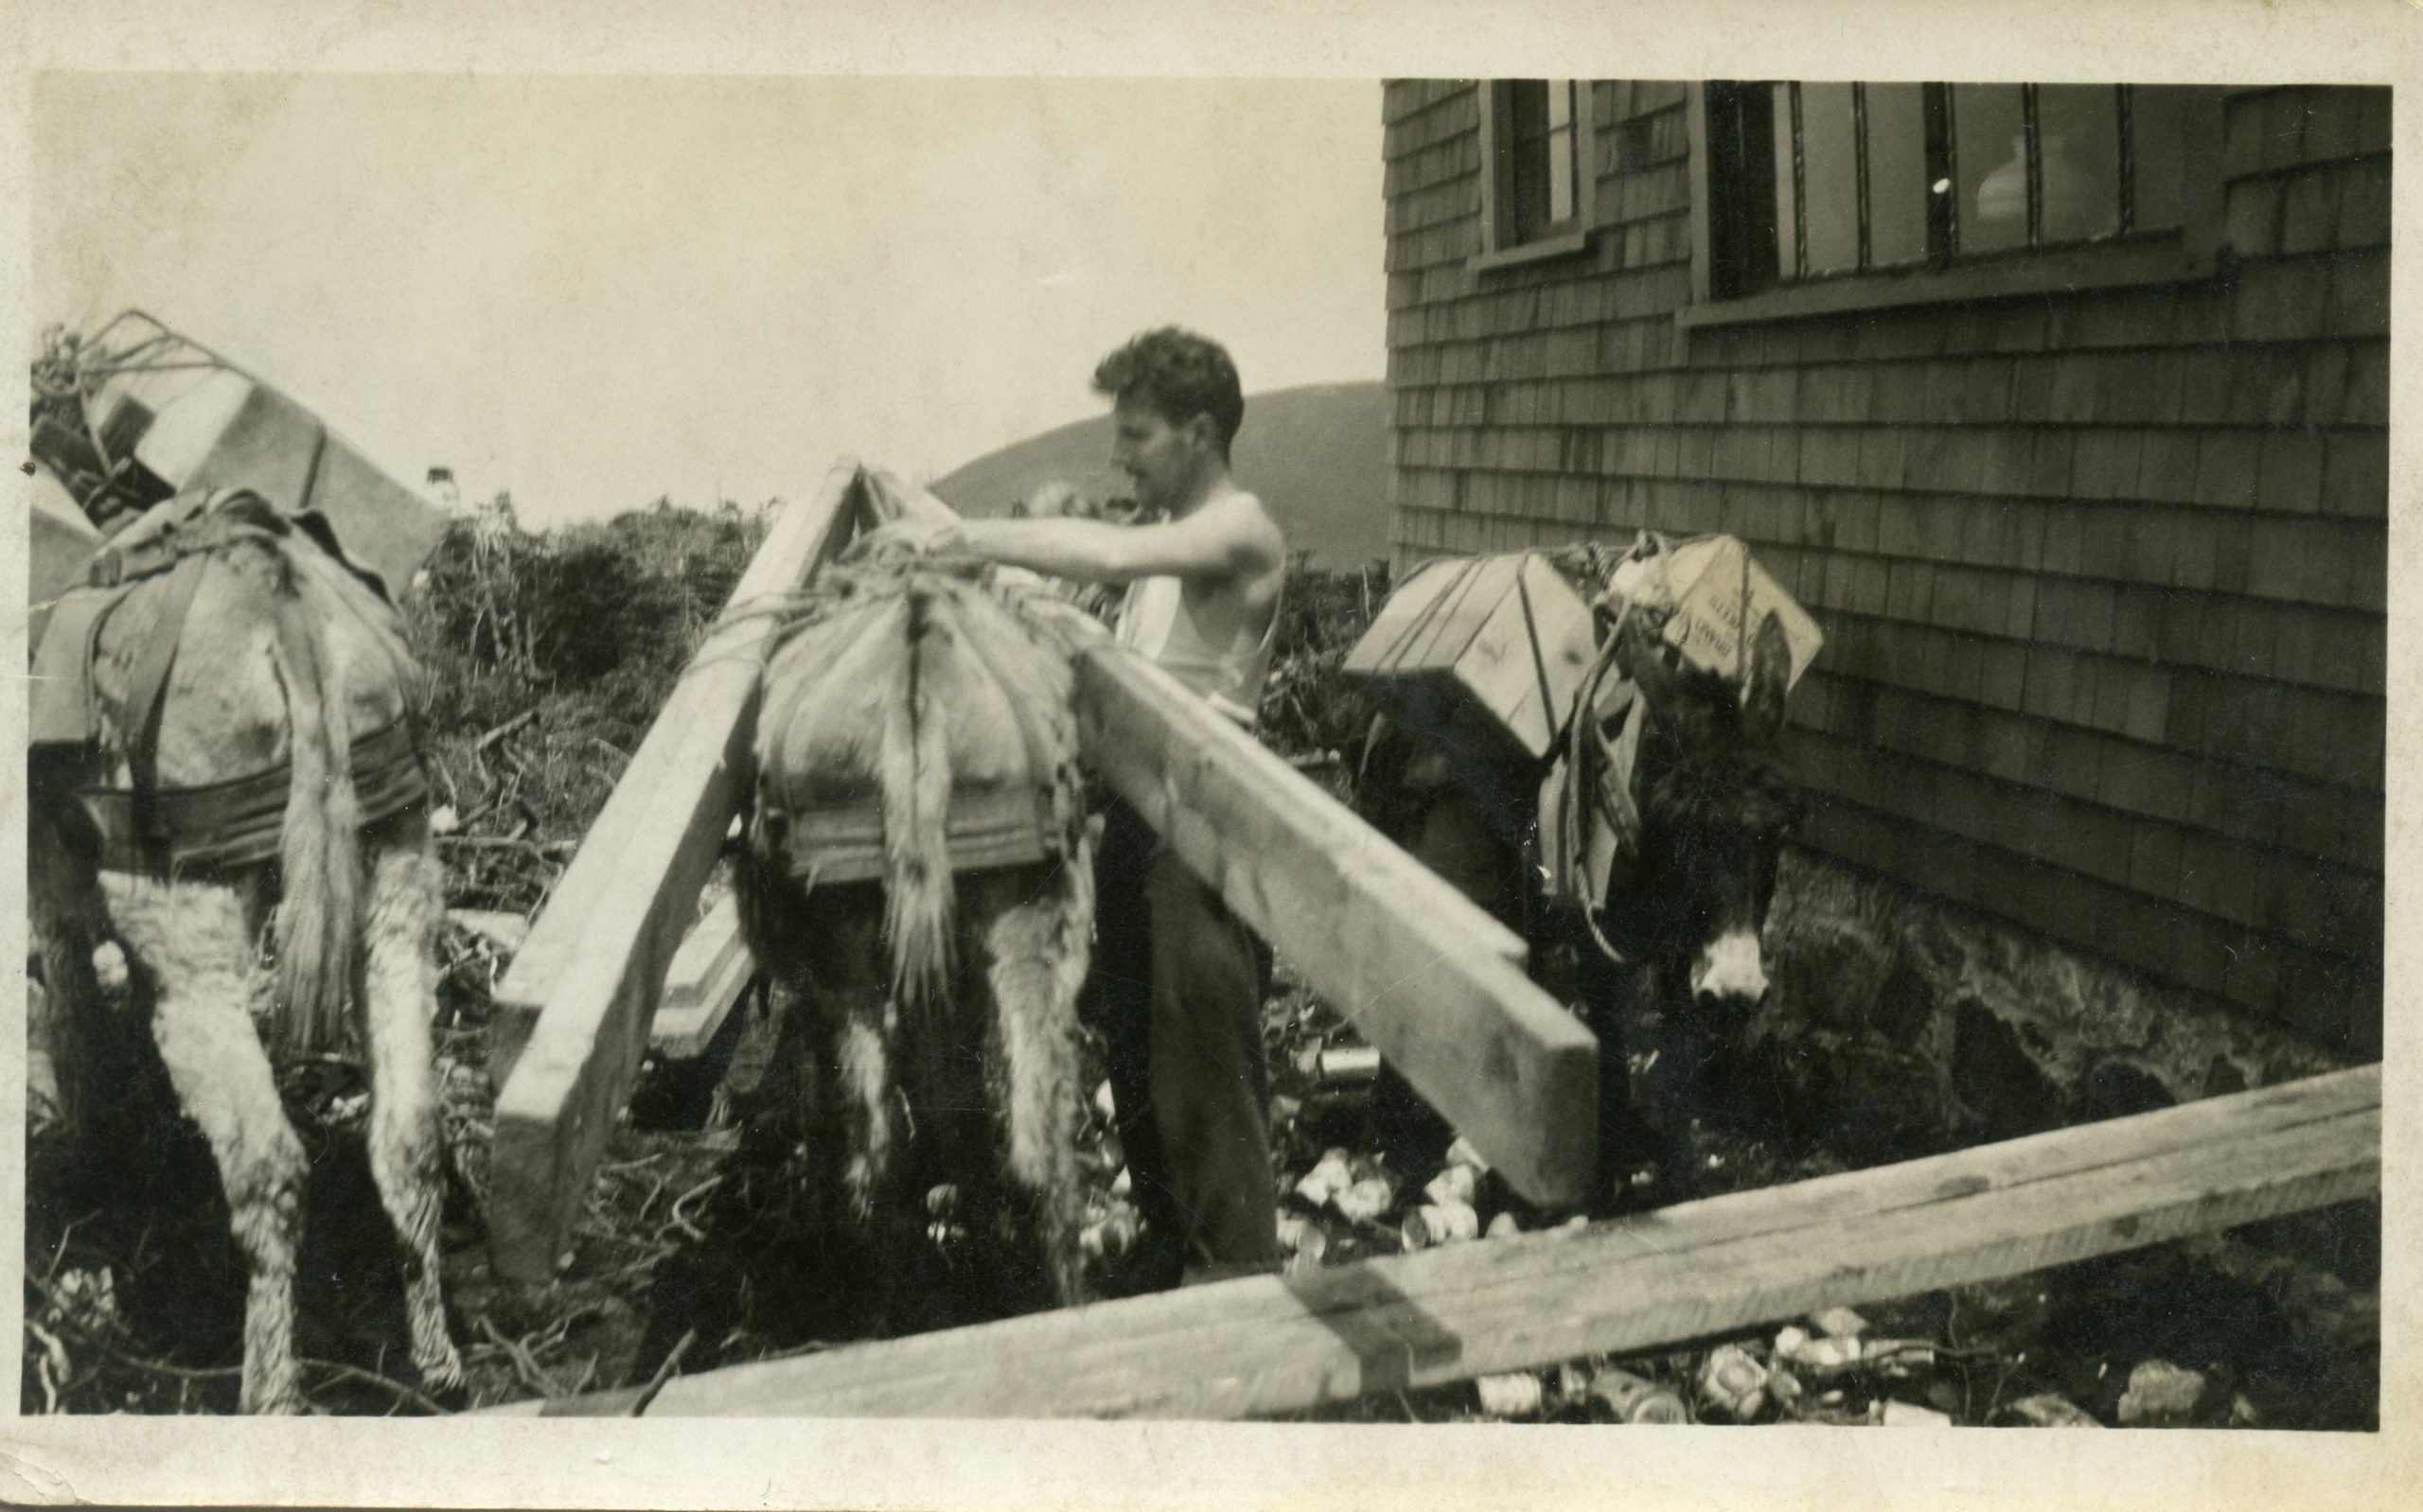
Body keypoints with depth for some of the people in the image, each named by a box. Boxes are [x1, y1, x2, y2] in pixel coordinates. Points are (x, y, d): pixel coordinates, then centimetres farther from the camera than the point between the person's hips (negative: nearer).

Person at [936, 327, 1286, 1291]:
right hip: (1136, 807, 9)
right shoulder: (1164, 535, 16)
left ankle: (1233, 1268, 9)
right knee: (1132, 1040, 16)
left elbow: (1117, 557, -29)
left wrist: (987, 541, -24)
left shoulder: (1239, 531, -12)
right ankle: (1168, 1240, 31)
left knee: (1206, 1050, -2)